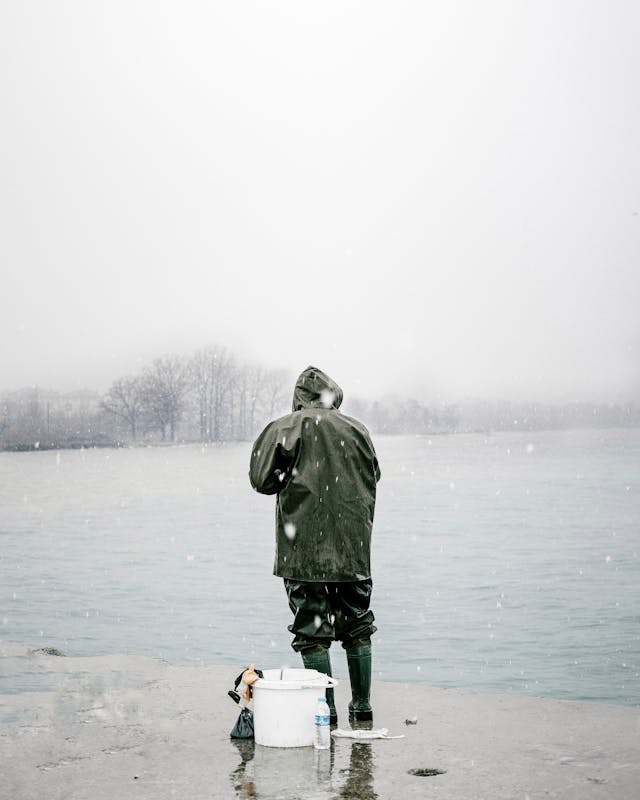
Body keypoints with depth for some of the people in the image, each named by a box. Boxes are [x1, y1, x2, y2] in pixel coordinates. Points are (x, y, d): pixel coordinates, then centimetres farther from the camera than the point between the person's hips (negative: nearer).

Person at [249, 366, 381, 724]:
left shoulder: (285, 428, -5)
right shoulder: (357, 429, 5)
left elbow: (261, 479, -7)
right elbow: (374, 479, 12)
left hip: (305, 551, -3)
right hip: (354, 548, 4)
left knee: (313, 631, 3)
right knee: (358, 627, 15)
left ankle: (326, 708, 4)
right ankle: (362, 705, 20)